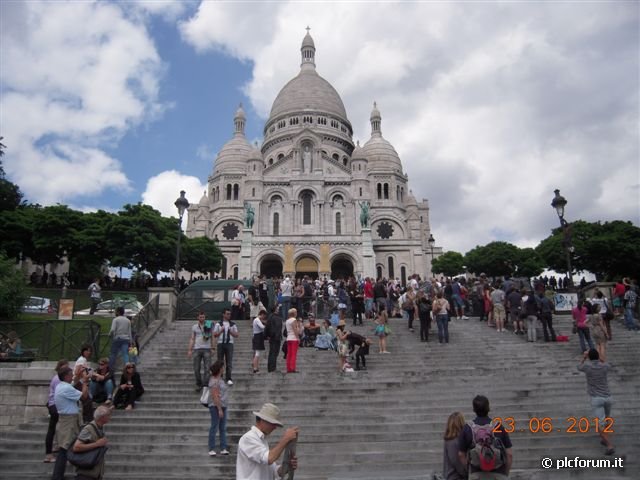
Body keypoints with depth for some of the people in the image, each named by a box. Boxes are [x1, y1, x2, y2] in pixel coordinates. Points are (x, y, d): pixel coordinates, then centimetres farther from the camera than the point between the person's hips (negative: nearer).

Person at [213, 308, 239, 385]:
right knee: (220, 361, 4)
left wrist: (231, 331, -10)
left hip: (229, 344, 0)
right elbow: (215, 335, 4)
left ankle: (229, 379, 2)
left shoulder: (233, 324, 9)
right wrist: (221, 331, -10)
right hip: (221, 344, 0)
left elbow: (236, 335, 6)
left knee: (229, 362, -3)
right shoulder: (218, 324, 8)